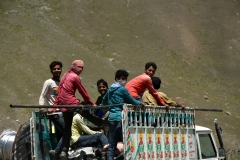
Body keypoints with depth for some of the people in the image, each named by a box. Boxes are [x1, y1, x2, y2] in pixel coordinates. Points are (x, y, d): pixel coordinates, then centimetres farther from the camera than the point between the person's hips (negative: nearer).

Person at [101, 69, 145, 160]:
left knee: (111, 145, 4)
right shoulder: (122, 89, -5)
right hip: (121, 118, -7)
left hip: (111, 118, 7)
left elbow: (104, 101, 29)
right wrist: (140, 103, 19)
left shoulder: (110, 89, 16)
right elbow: (132, 101, 2)